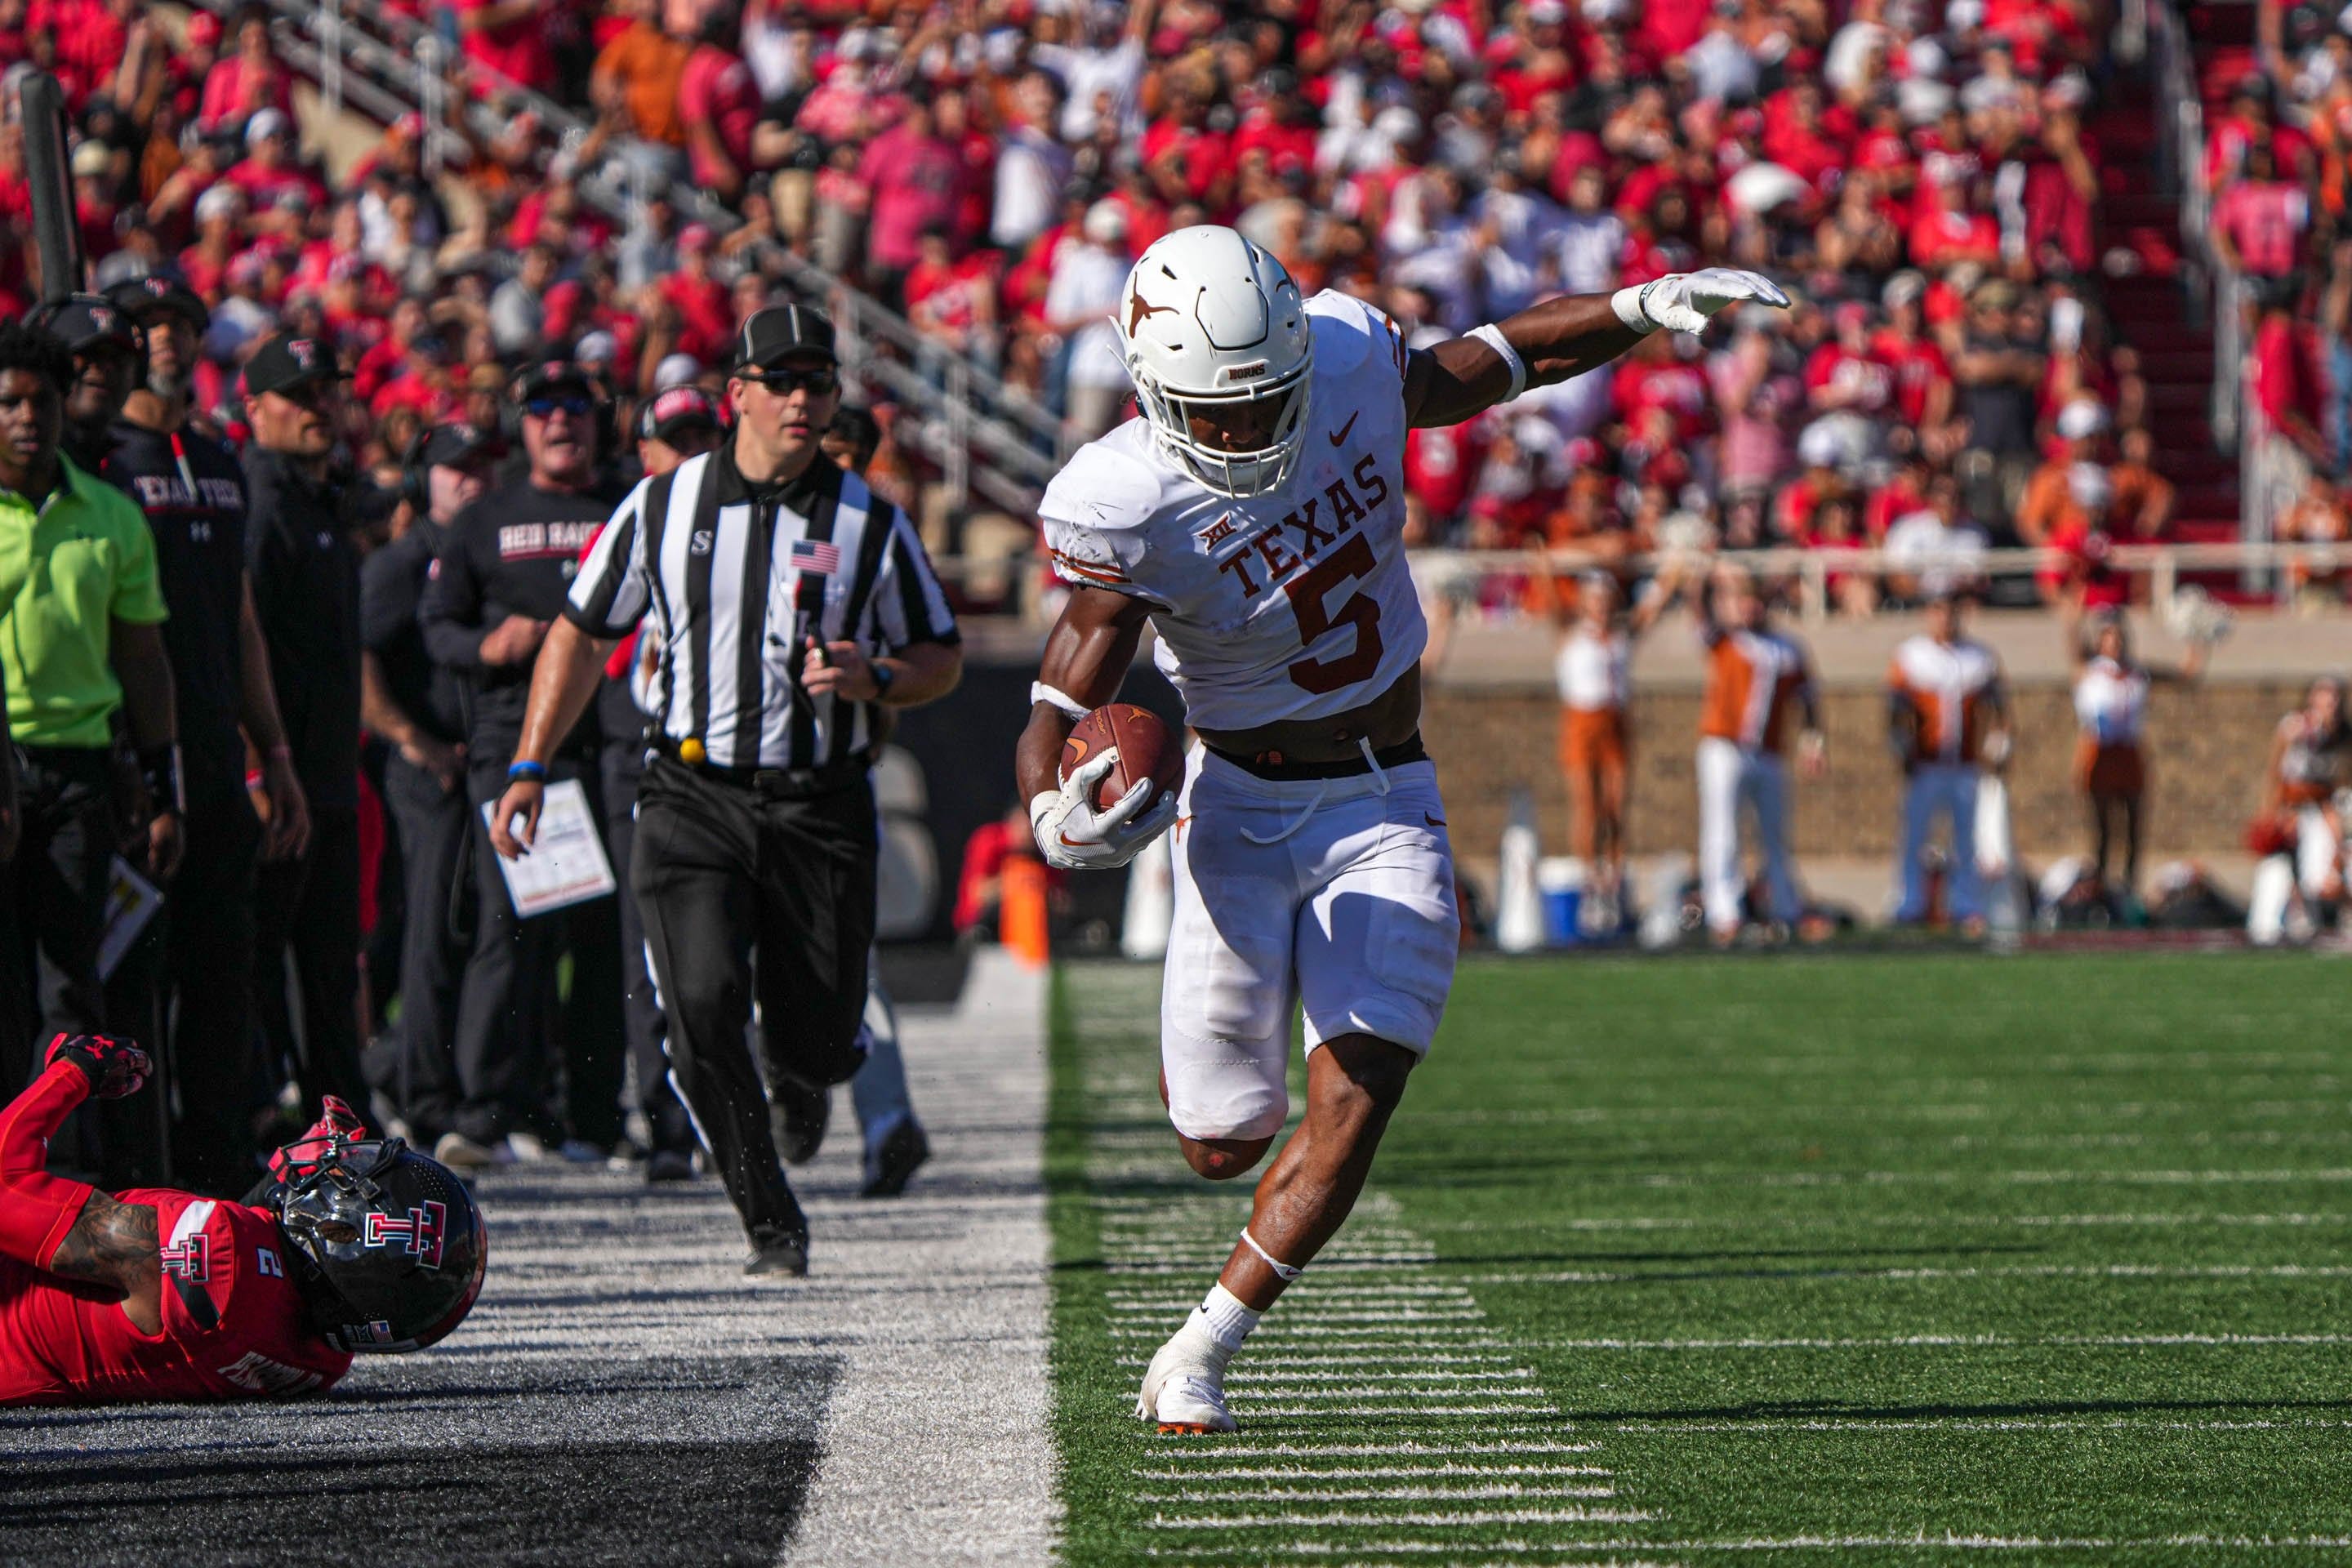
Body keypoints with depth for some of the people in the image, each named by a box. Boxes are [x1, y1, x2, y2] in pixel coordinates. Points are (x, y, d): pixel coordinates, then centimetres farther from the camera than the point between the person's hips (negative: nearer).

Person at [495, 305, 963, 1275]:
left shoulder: (870, 523, 3)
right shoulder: (661, 508, 4)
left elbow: (943, 659, 11)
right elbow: (582, 636, 14)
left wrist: (873, 679, -12)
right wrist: (529, 769, 9)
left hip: (821, 808, 0)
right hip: (695, 801, 0)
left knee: (814, 1041, 0)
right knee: (705, 1012, -17)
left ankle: (803, 1074, 41)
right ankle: (772, 1222, -3)